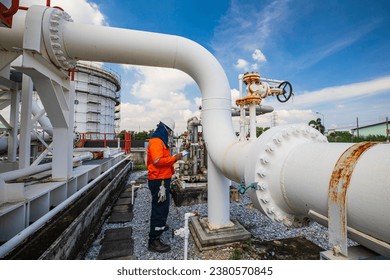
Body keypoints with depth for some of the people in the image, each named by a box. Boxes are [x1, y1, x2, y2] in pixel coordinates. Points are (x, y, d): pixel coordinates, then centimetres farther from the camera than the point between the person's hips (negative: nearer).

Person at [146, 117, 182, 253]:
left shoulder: (160, 141, 17)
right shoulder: (156, 141, -18)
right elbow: (158, 161, -28)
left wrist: (172, 158, 11)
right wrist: (174, 158, -20)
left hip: (162, 178, 11)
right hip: (159, 180, -11)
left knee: (163, 205, 27)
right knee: (159, 207, -4)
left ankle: (160, 225, 48)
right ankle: (154, 240, 8)